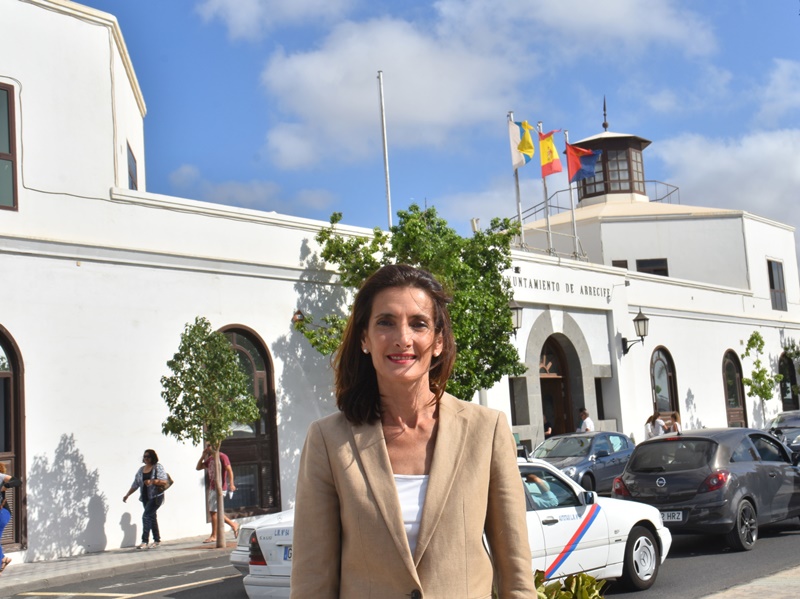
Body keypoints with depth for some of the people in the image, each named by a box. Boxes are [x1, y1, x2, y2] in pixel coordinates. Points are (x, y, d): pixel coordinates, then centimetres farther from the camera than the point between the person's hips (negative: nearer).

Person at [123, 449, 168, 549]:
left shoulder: (158, 467, -5)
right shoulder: (141, 470, 12)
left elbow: (164, 481, -14)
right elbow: (135, 485, 15)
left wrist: (152, 481, -28)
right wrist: (127, 495, 10)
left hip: (156, 497, -6)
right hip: (145, 497, 6)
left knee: (146, 516, -16)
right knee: (152, 517, 10)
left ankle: (145, 541, -18)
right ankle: (157, 540, 19)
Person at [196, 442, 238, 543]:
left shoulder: (222, 457, -9)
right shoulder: (210, 459, 15)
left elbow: (229, 470, -15)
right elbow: (198, 467, 19)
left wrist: (231, 484, -24)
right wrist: (203, 456, 7)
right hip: (211, 488, 9)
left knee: (213, 511, -9)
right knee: (213, 512, 10)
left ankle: (214, 536, -3)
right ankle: (233, 525, 21)